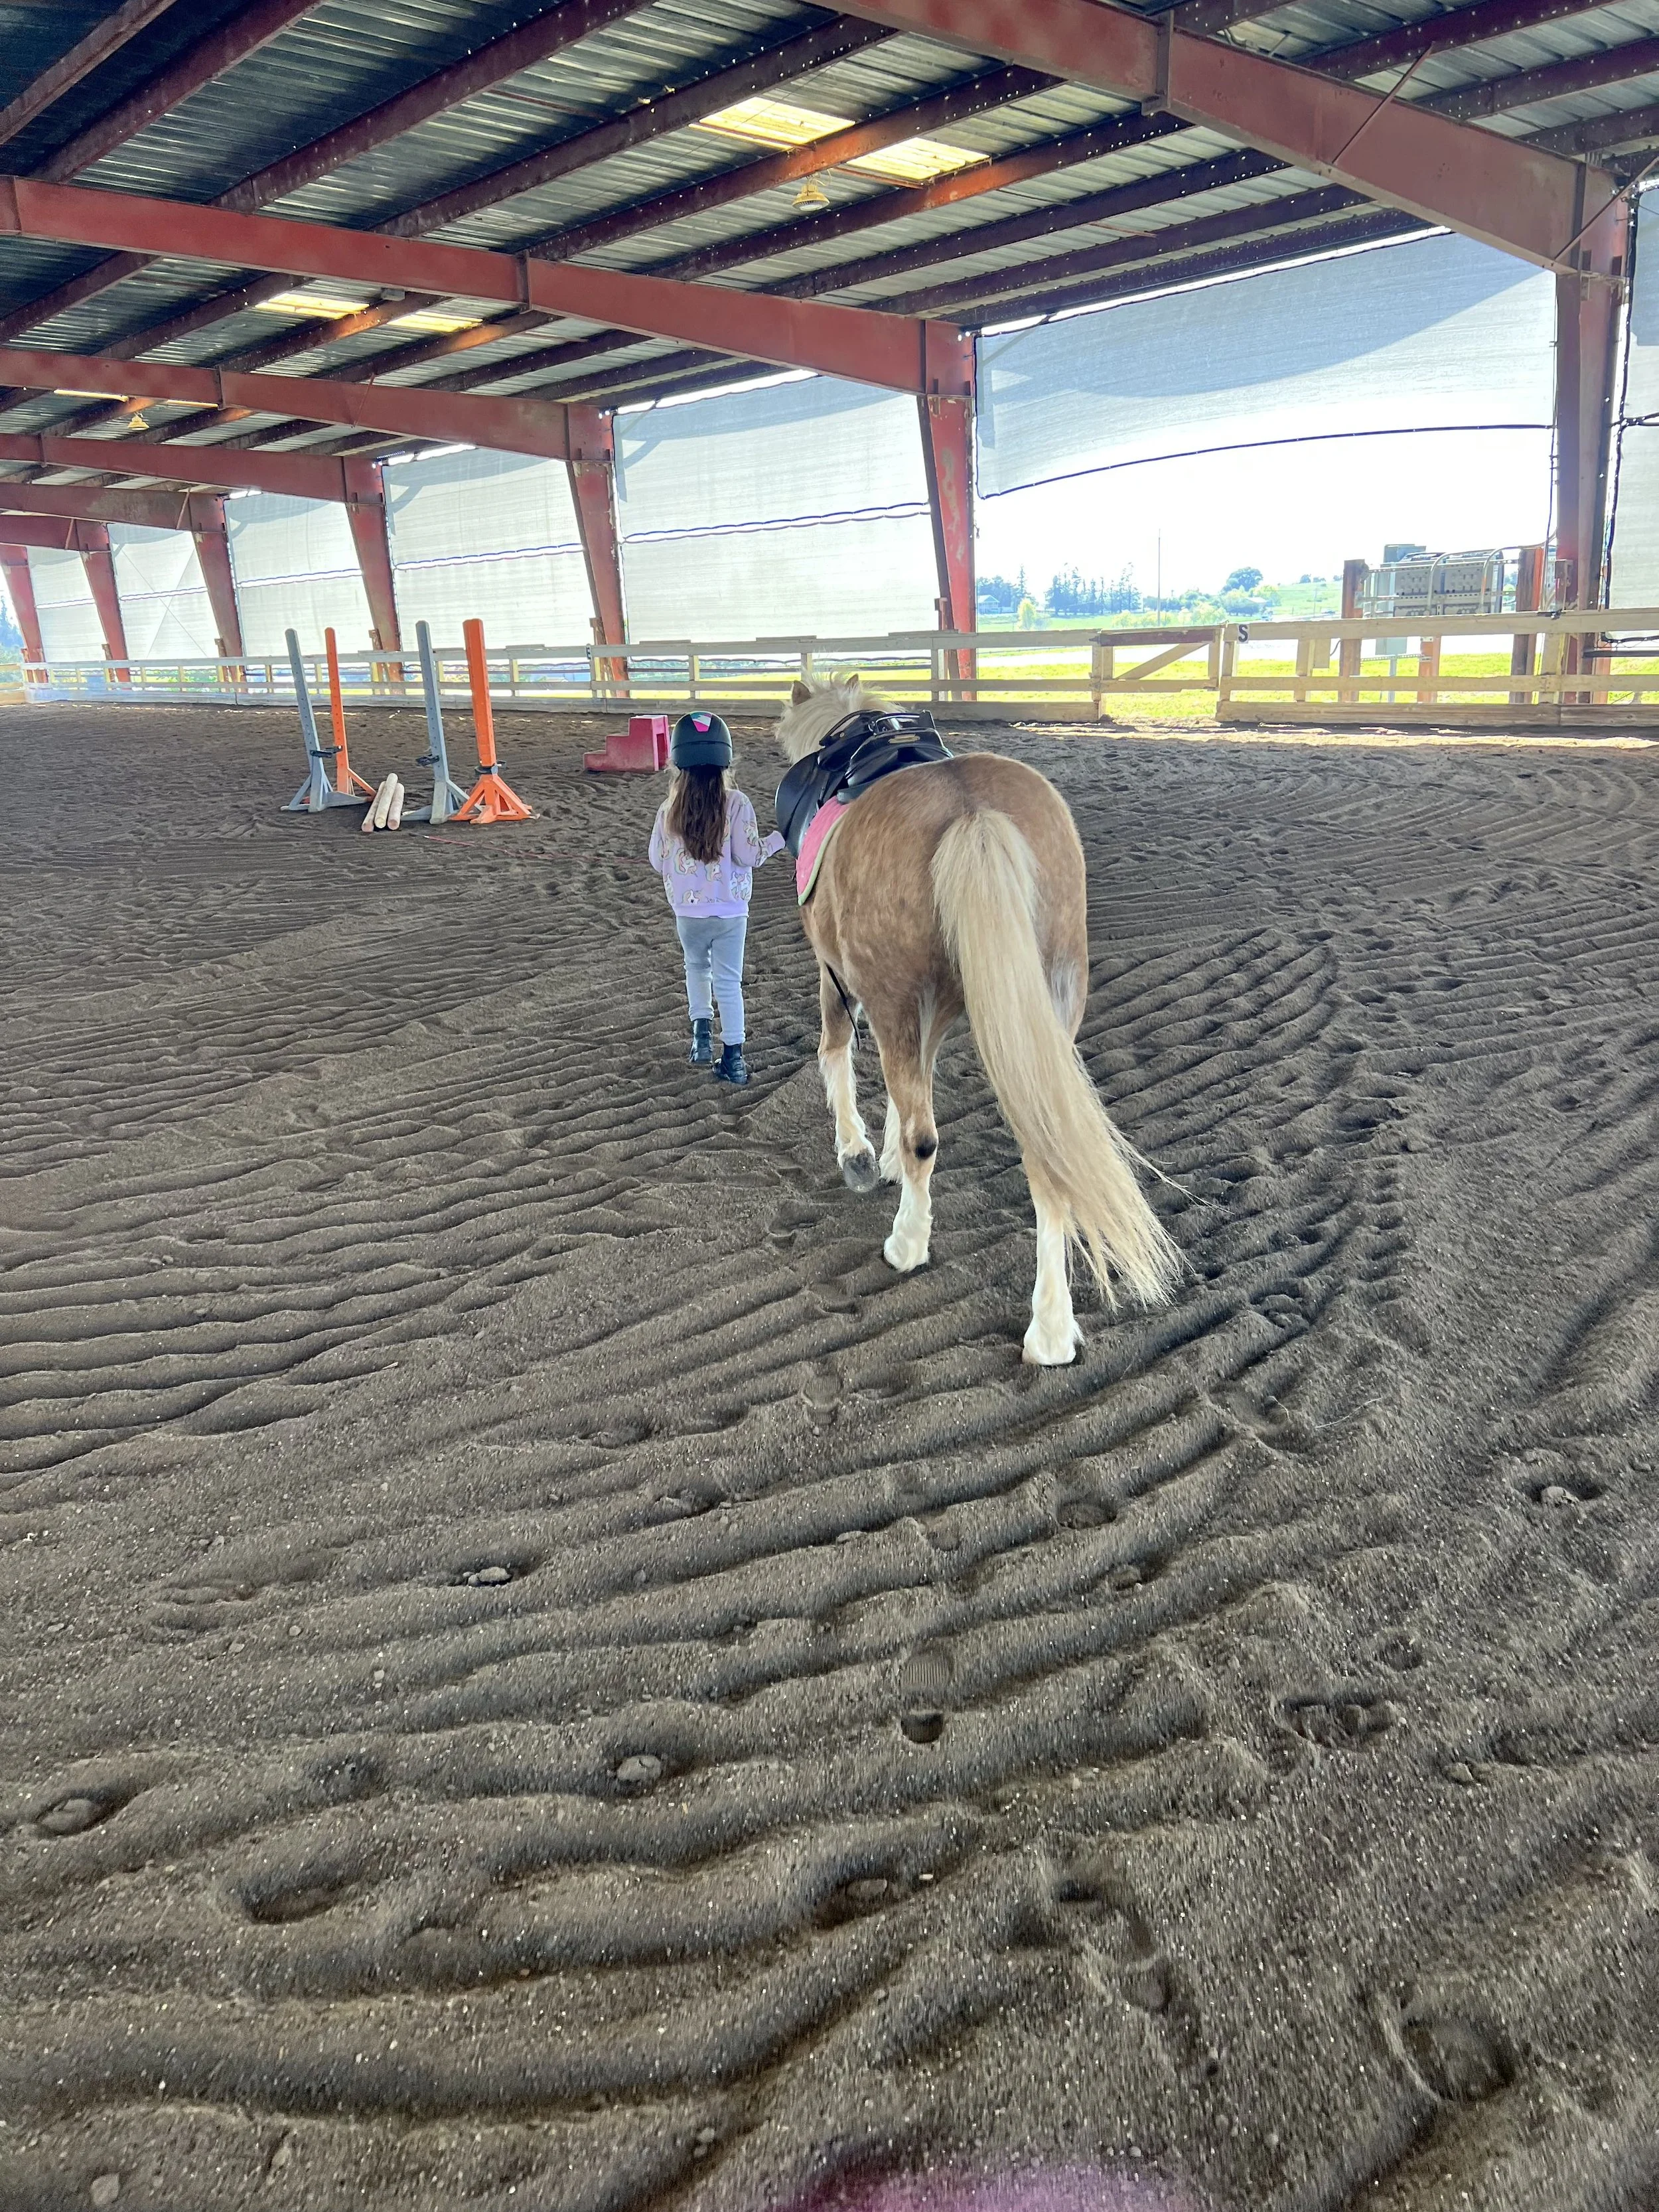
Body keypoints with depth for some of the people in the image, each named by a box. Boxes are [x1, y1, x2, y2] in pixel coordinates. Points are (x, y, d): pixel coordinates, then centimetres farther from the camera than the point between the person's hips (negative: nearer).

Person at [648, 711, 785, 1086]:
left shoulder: (669, 810, -4)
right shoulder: (736, 804, -10)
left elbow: (658, 862, 2)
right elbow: (747, 855, -13)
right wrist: (778, 839, 4)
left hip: (688, 911, 1)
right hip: (731, 911, -1)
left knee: (697, 966, 27)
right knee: (729, 981, 6)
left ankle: (701, 1029, 12)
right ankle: (733, 1059, 6)